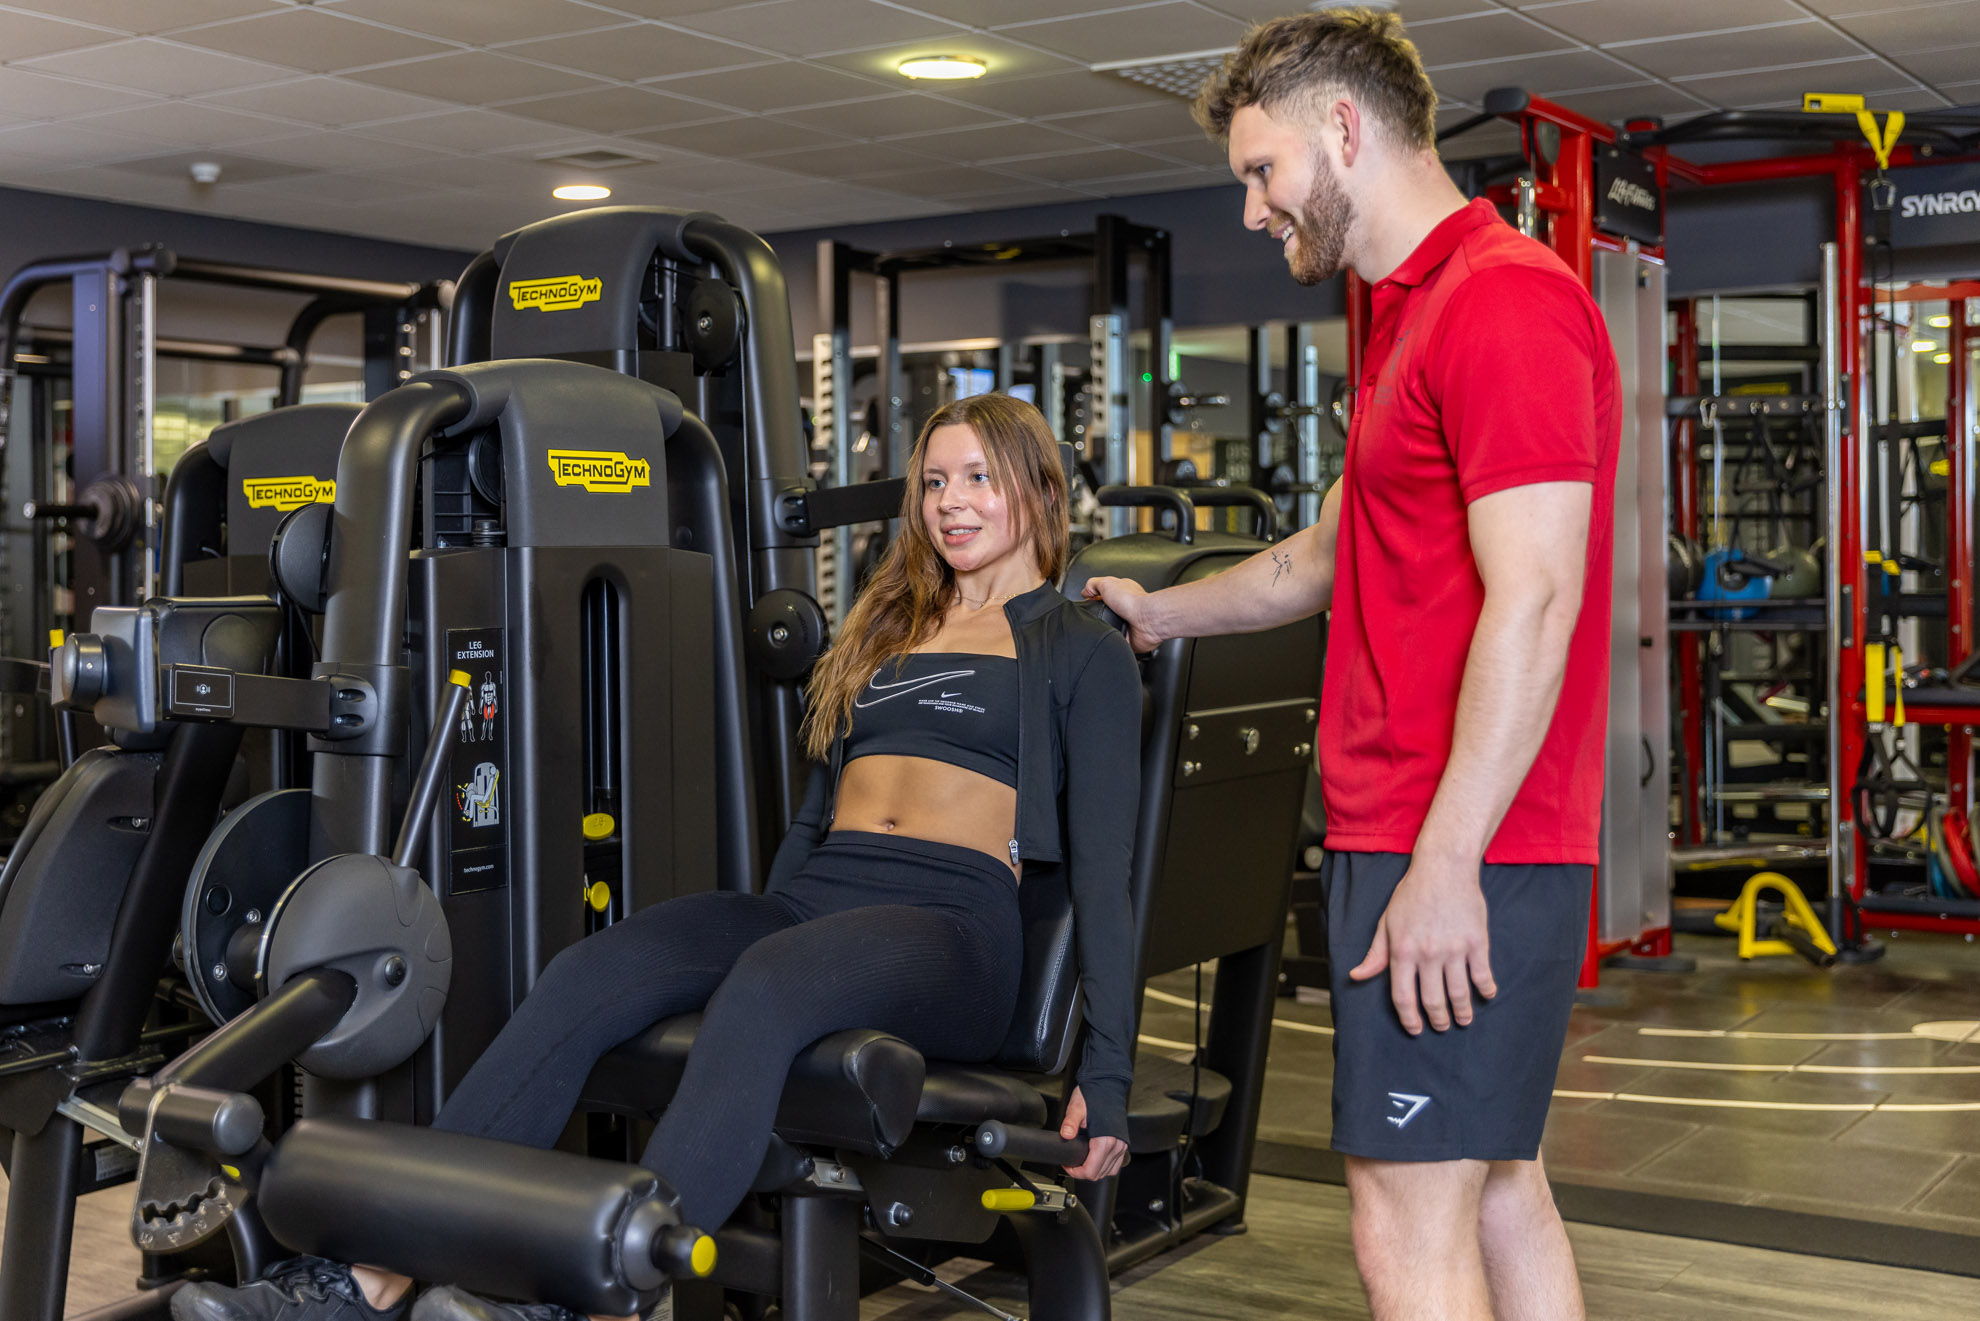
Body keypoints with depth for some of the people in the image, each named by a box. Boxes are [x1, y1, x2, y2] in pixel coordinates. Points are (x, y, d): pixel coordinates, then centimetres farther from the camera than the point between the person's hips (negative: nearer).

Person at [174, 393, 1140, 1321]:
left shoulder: (1080, 652, 9)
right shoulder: (885, 628, 27)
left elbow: (1099, 860, 1)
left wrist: (1106, 1071, -5)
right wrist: (761, 924, 24)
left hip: (952, 926, -5)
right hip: (813, 896, 6)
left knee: (765, 988, -39)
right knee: (589, 975, -23)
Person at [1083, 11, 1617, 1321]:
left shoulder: (1504, 296, -14)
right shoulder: (1413, 316, 19)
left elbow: (1533, 601, -21)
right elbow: (1324, 560, 31)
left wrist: (1445, 863, -23)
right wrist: (1156, 614, 36)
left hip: (1459, 860, -10)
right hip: (1411, 835, 10)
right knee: (1497, 1189, 16)